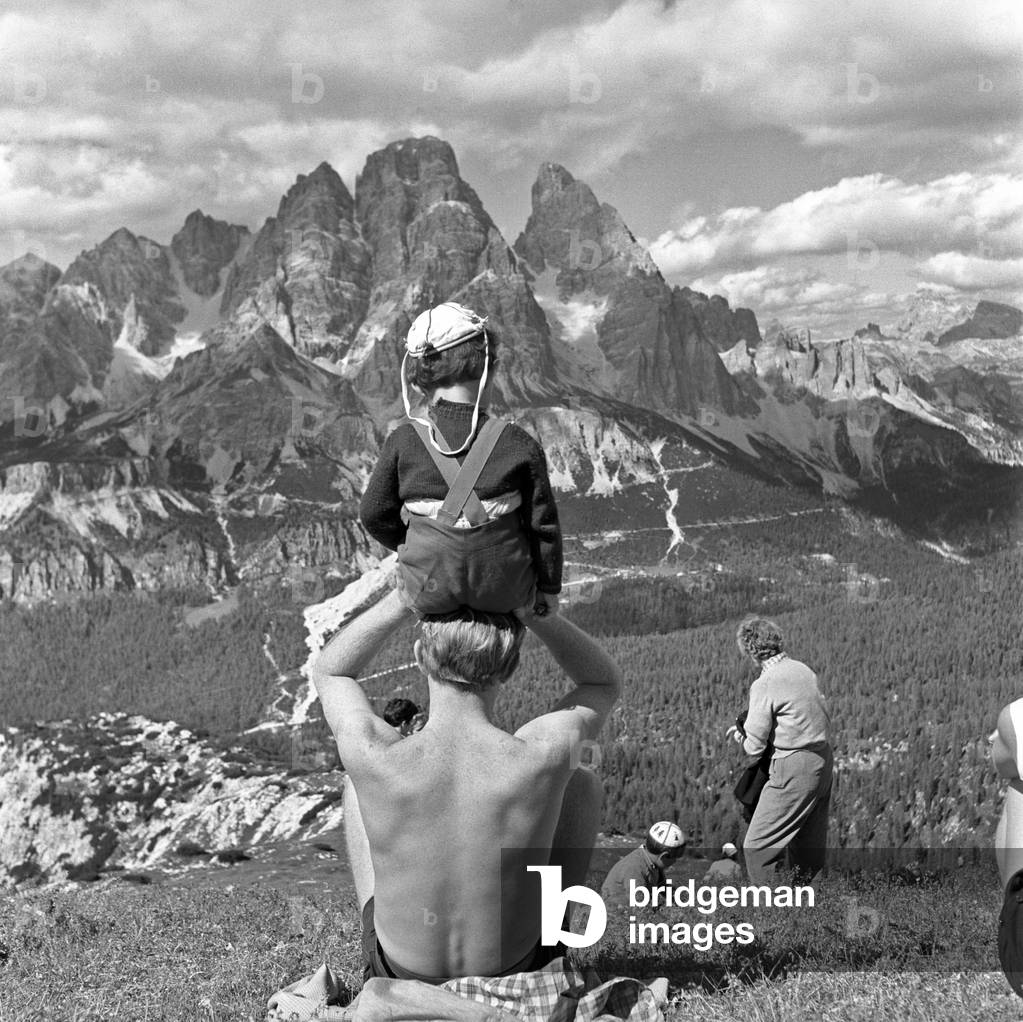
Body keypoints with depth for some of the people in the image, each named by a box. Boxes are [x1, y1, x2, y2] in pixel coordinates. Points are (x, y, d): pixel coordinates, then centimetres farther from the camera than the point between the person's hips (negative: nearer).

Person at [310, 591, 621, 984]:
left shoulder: (374, 759, -27)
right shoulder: (543, 756, -28)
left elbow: (328, 671, -2)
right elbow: (605, 680, -3)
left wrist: (404, 597, -17)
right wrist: (530, 611, -19)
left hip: (400, 974, 1)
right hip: (518, 973, 0)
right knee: (583, 783, 16)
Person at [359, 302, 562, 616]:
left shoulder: (403, 441, -13)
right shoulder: (519, 445, -15)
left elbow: (374, 514, -3)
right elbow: (543, 524, -6)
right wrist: (549, 587, 10)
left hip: (429, 591, 1)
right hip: (505, 590, -1)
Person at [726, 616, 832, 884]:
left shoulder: (764, 685, -14)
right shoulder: (803, 670, 9)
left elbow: (755, 746, -12)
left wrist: (738, 737, 12)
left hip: (794, 767, -9)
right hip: (823, 761, 9)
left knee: (758, 846, -4)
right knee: (810, 845, 17)